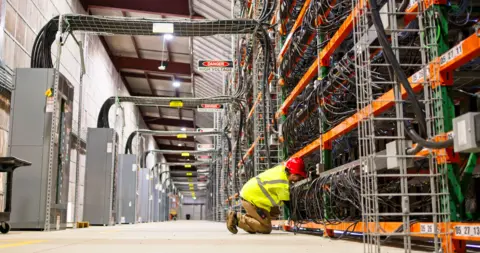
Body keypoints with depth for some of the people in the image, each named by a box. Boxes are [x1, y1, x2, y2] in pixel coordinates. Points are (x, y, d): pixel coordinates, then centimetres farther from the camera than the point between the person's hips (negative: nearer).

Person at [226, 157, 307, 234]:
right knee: (266, 229, -3)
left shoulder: (282, 168, -2)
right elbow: (288, 203, -16)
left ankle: (248, 217, 11)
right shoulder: (282, 184, -25)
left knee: (275, 212, 19)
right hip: (251, 199, -10)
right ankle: (237, 218, -8)